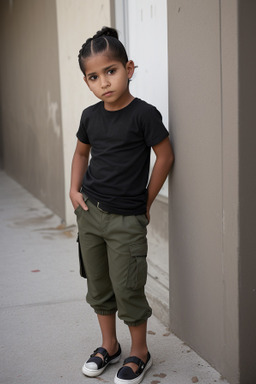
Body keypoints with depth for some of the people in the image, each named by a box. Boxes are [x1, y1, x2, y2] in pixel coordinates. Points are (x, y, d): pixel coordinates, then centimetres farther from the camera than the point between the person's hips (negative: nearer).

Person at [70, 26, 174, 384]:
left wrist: (145, 203, -3)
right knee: (99, 286, 15)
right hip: (89, 212, 6)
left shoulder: (144, 114, -13)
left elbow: (165, 156, -8)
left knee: (127, 290, 0)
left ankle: (140, 352, 21)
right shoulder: (90, 116, 3)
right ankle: (109, 345, 33)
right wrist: (74, 190, 6)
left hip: (127, 219, -5)